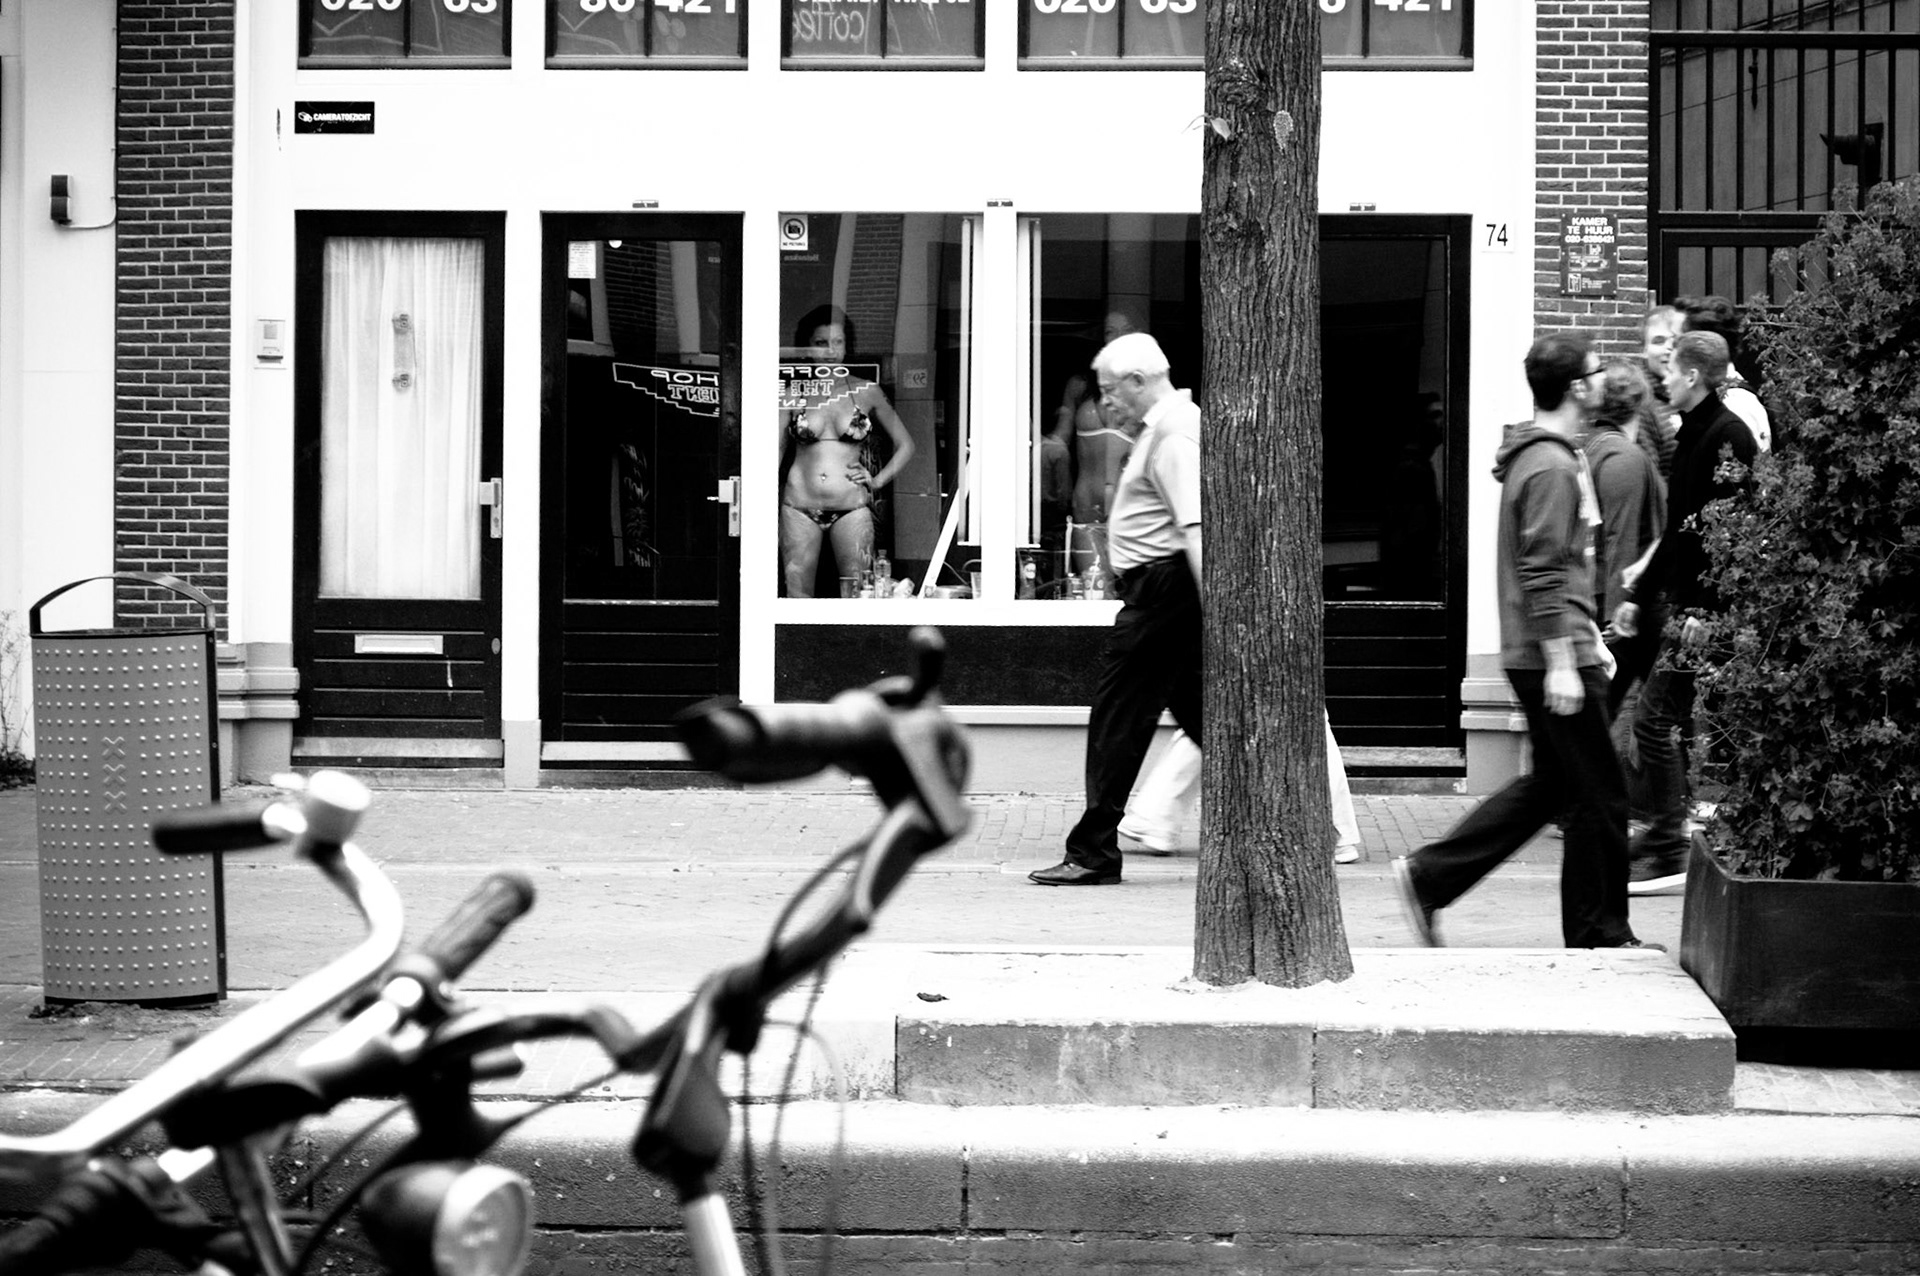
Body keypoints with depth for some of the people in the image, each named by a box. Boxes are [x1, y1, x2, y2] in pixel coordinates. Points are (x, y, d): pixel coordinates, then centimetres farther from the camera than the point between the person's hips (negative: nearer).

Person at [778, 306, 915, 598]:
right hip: (801, 507, 0)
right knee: (797, 597, -2)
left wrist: (878, 481, 4)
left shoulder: (866, 392, 7)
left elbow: (905, 445, 16)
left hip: (852, 508, 0)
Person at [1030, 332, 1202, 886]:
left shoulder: (1173, 433, -15)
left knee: (1118, 715, -6)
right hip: (1169, 587, 11)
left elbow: (1195, 527, -23)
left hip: (1163, 586, -11)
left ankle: (1094, 852, -2)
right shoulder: (1168, 423, 19)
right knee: (1200, 711, 11)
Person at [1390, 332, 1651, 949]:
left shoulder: (1538, 455, 15)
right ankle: (1598, 933, 9)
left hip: (1540, 655, 10)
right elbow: (1544, 574, -22)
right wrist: (1563, 661, -22)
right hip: (1553, 655, -10)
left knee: (1550, 782, 17)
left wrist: (1589, 637, 25)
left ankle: (1430, 876, 15)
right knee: (1600, 795, 0)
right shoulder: (1552, 468, -17)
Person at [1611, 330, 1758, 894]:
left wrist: (1705, 609, -24)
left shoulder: (1727, 436, -13)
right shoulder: (1691, 434, 17)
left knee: (1655, 720, -9)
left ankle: (1667, 852, -6)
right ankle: (1663, 837, 15)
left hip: (1708, 608, -10)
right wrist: (1638, 594, 23)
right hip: (1683, 601, 10)